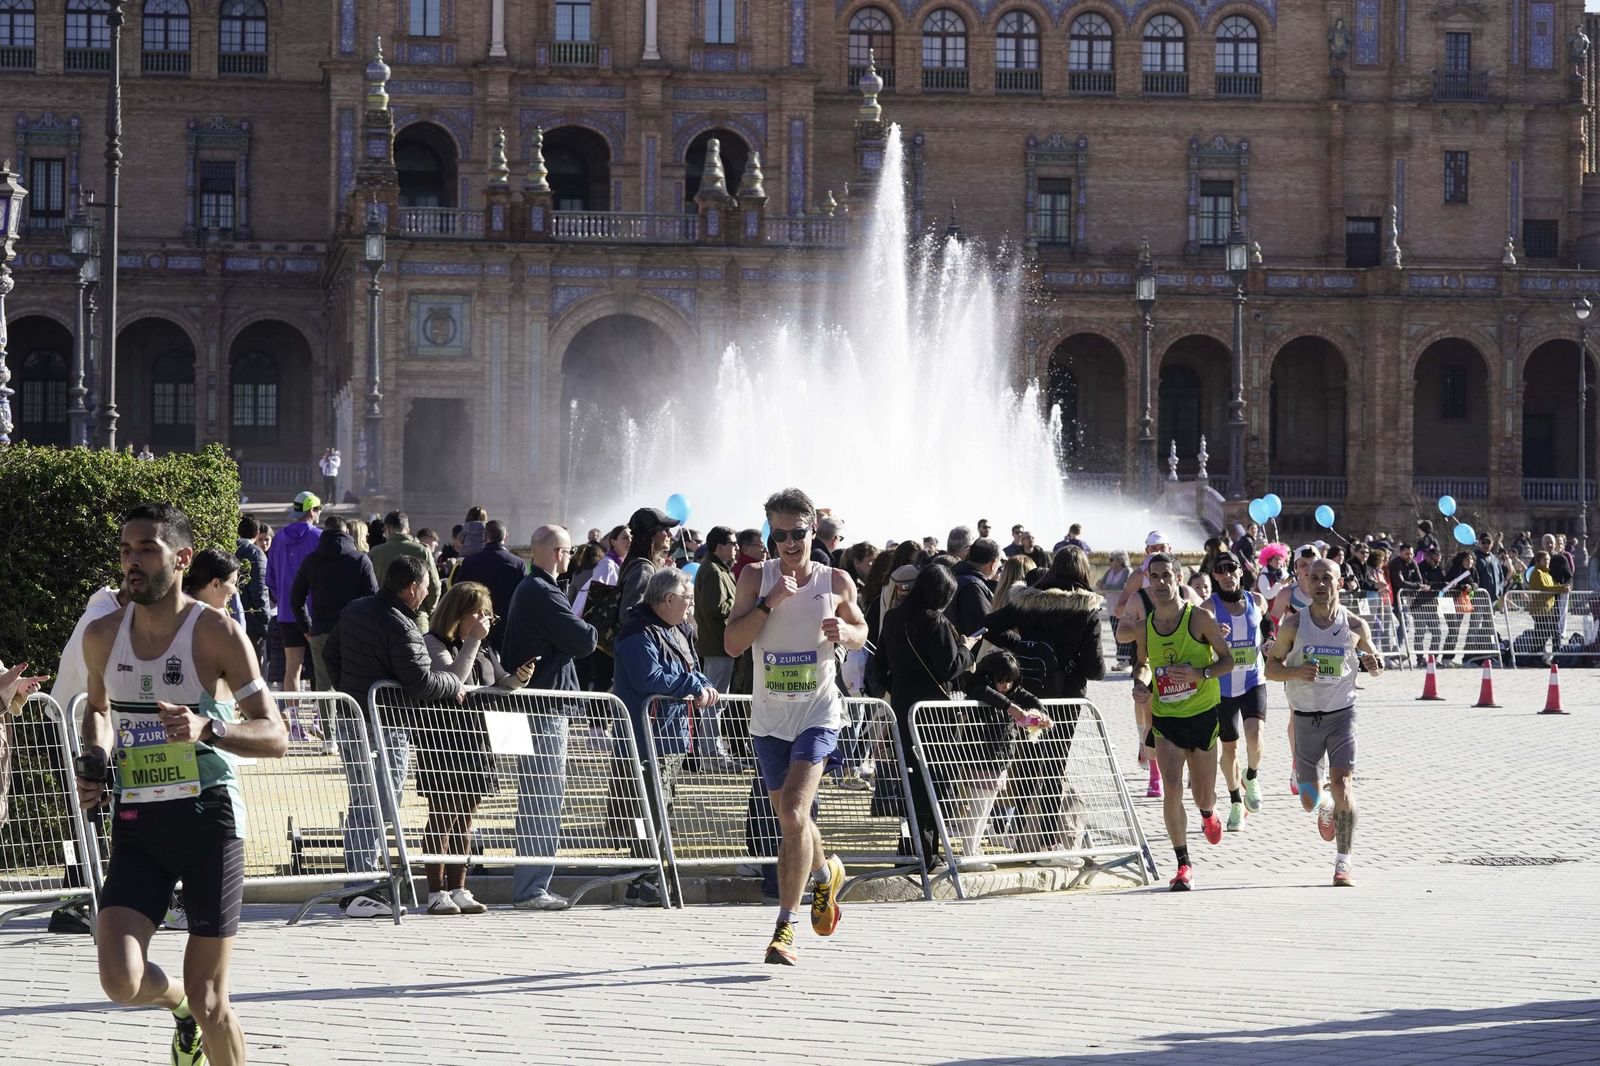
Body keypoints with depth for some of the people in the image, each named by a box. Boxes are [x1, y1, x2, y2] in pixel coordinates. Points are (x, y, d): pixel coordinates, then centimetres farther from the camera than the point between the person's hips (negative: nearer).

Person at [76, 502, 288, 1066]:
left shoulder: (217, 634, -9)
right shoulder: (102, 635, 5)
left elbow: (275, 736, -11)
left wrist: (207, 728, -29)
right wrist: (95, 759, 4)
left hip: (208, 814, -3)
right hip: (137, 820, 3)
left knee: (209, 999, -1)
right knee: (121, 982, -14)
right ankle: (180, 1005, 22)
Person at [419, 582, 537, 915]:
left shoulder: (483, 649, 16)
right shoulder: (434, 643, -7)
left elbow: (498, 684, 21)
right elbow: (454, 676, -22)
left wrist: (518, 678, 0)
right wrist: (473, 640, -19)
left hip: (474, 741, 7)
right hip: (442, 741, -7)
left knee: (464, 817, 9)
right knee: (443, 816, -6)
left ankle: (458, 889, 14)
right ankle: (436, 893, -3)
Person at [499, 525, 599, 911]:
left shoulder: (526, 589, 18)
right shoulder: (543, 594, -15)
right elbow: (584, 641, -18)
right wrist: (591, 631, 5)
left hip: (529, 702, 11)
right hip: (545, 707, -11)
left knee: (538, 799, 14)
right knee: (543, 799, -9)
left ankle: (532, 886, 17)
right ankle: (530, 889, -10)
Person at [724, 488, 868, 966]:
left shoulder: (836, 582, -1)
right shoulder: (756, 578, -2)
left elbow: (861, 633, 15)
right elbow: (732, 644, -10)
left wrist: (844, 632, -8)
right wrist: (770, 602, -21)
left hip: (817, 714, -3)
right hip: (769, 716, 3)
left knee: (793, 813, -19)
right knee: (791, 819, 14)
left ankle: (785, 927, -14)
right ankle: (826, 873, 48)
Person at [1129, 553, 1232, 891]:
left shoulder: (1199, 619, -11)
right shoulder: (1144, 628, 0)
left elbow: (1227, 659, -4)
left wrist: (1201, 673, -22)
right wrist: (1141, 683, -4)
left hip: (1203, 715, -1)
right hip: (1166, 719, 1)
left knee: (1203, 795, 11)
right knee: (1172, 789, -16)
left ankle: (1208, 814, 51)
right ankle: (1183, 864, -8)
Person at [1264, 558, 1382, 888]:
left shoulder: (1355, 625, -2)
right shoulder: (1293, 624, -3)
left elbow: (1373, 660, 13)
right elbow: (1271, 668, 2)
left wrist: (1374, 665, -12)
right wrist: (1297, 672, -19)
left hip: (1341, 715, -1)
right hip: (1306, 717, 1)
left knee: (1342, 784, -19)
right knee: (1309, 800, 8)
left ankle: (1343, 864, -12)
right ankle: (1326, 810, 47)